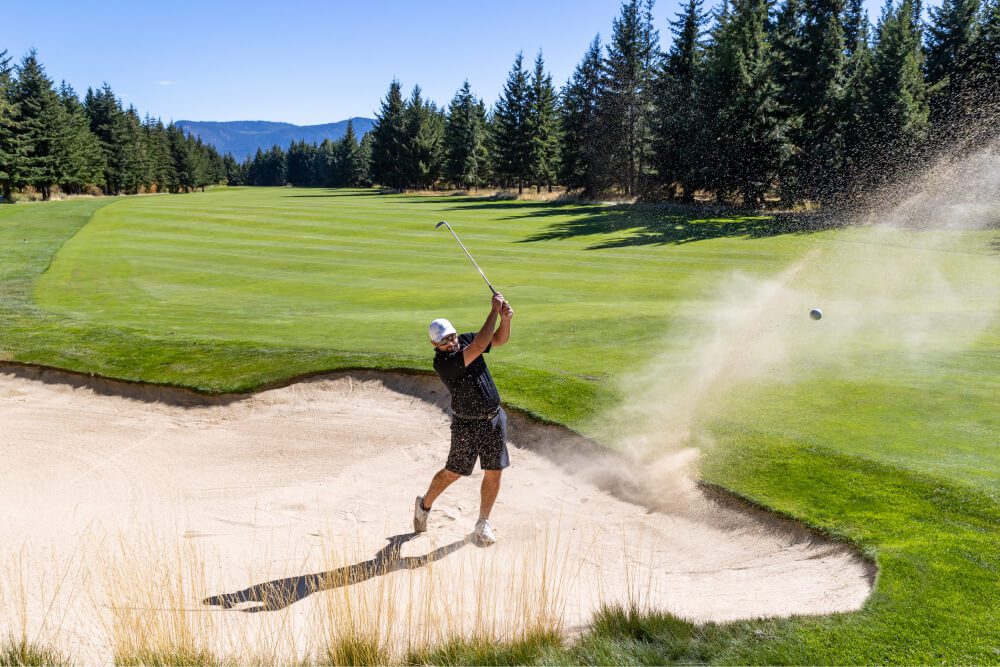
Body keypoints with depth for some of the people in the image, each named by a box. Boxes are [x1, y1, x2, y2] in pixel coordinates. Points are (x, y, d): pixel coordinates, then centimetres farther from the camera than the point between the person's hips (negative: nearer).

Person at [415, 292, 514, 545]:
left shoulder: (465, 340, -2)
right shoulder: (442, 363, -24)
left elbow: (500, 339, 2)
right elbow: (480, 345, -33)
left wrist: (506, 318, -19)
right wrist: (494, 310, -30)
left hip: (495, 417, 5)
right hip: (466, 424, -5)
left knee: (494, 473, 5)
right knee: (453, 472, 7)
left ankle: (483, 523, 21)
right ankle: (424, 504, 34)